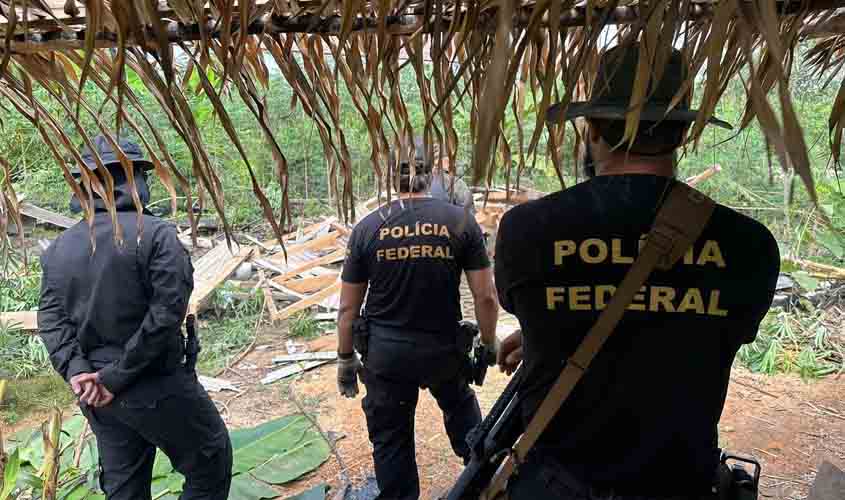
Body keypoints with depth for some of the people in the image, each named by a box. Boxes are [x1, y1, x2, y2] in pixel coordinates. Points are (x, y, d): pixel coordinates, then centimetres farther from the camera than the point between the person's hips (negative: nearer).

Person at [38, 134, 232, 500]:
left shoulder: (59, 247, 6)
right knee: (211, 463, 14)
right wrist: (118, 376, -16)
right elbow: (166, 313, -23)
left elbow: (51, 318, -1)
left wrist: (75, 370, -10)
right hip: (156, 388, -7)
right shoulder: (155, 234, -17)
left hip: (97, 394, 7)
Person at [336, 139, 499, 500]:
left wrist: (345, 359, 10)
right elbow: (486, 297, -7)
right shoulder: (460, 222, -7)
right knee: (459, 405, 31)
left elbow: (348, 308, -2)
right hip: (444, 349, 2)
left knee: (391, 442, 16)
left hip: (385, 354, -1)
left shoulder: (368, 227, -6)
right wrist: (488, 344, 8)